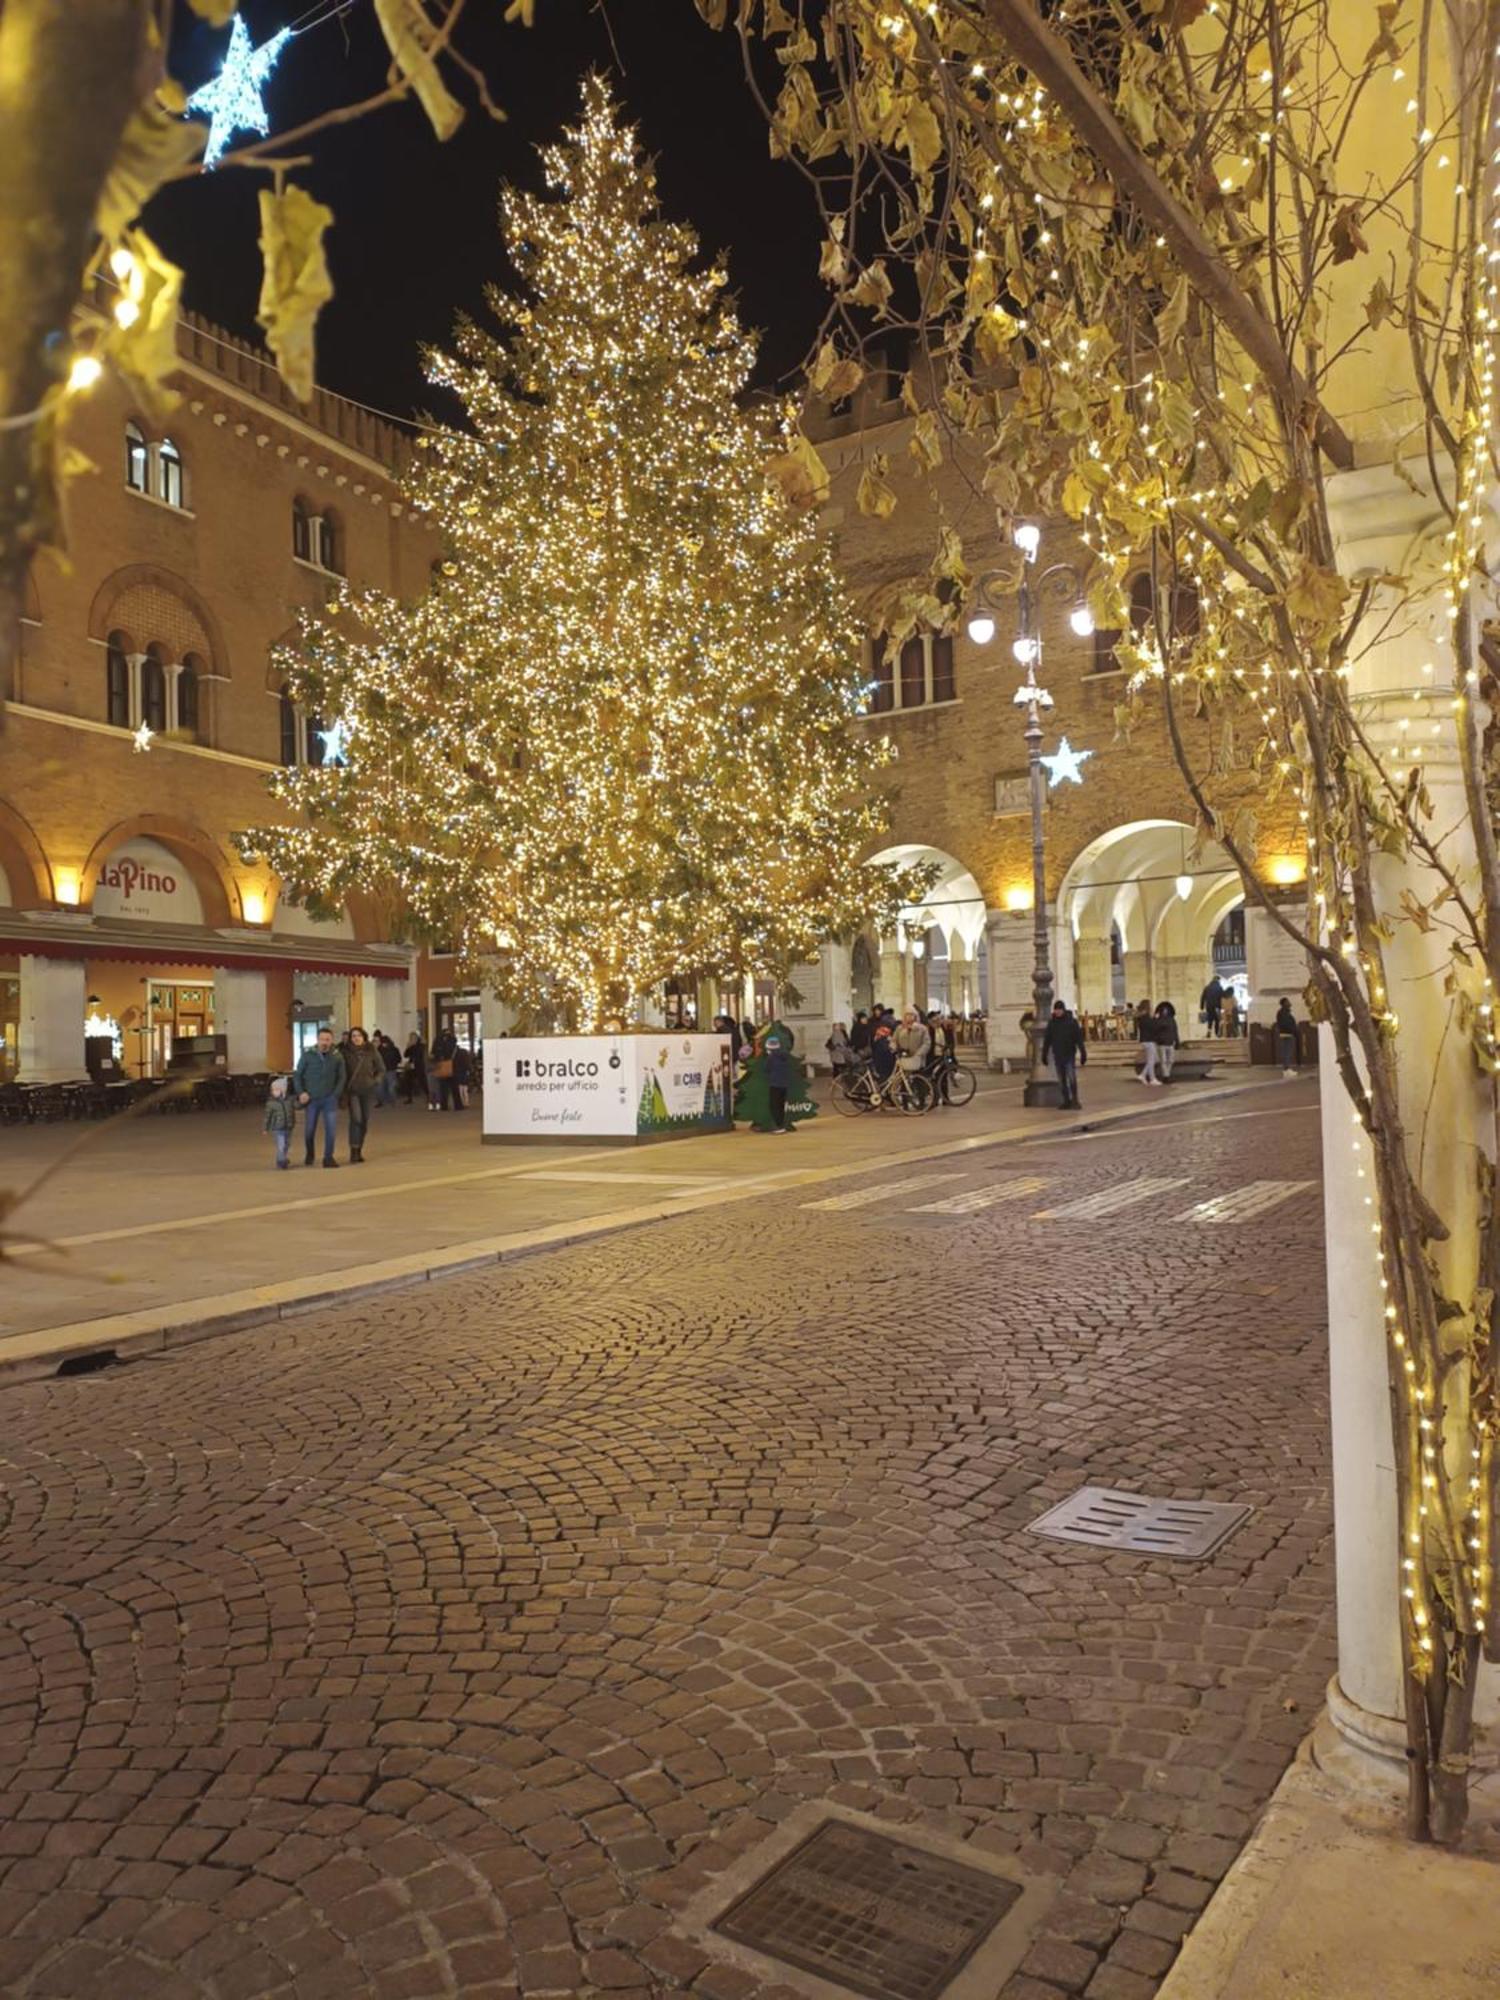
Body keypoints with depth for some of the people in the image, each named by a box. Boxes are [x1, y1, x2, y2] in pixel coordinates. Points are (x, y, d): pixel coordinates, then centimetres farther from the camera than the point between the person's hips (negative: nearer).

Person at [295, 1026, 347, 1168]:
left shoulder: (337, 1056, -3)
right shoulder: (308, 1055, -5)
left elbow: (342, 1077, 4)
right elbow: (298, 1075, 3)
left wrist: (336, 1094, -5)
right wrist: (301, 1092, -7)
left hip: (329, 1099, 0)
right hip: (312, 1099, 0)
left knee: (331, 1128, -8)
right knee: (309, 1130, 8)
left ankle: (328, 1157, 7)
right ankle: (309, 1155, 33)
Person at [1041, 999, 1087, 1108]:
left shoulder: (1072, 1021, -4)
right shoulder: (1051, 1023, 5)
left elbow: (1079, 1038, -6)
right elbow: (1047, 1040, 10)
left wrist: (1083, 1053, -10)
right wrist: (1044, 1054, 8)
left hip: (1069, 1055, -4)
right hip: (1057, 1056, 4)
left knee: (1072, 1078, -12)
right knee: (1062, 1080, 6)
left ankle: (1074, 1100, -5)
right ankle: (1066, 1101, 12)